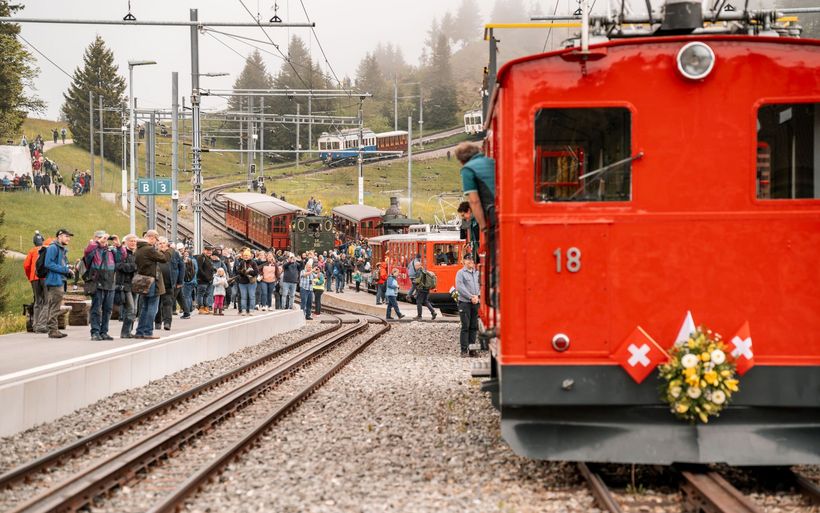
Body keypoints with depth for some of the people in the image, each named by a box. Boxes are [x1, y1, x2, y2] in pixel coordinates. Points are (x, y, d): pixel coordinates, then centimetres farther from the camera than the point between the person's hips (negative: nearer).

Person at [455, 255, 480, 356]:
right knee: (465, 326, -6)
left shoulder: (477, 273, 13)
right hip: (464, 302, -5)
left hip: (475, 302, 5)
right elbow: (459, 287, -10)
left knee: (474, 326, 6)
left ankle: (472, 347, 12)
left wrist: (477, 296, -9)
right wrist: (471, 297, -14)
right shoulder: (461, 273, -1)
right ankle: (464, 350, -4)